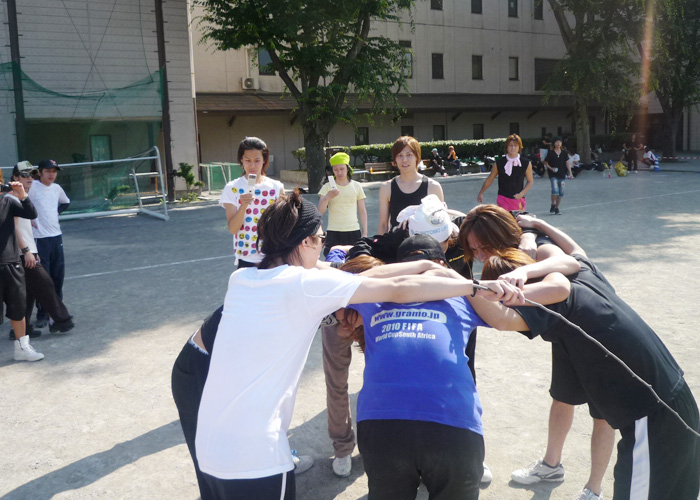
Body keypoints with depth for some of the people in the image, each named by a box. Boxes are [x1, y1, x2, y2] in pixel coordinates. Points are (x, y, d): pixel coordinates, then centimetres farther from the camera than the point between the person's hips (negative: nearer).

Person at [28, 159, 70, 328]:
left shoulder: (57, 188, 10)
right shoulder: (32, 187, -9)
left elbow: (66, 202, 29)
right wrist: (29, 219, -12)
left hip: (56, 236, 6)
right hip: (39, 238, -6)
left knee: (58, 275, 11)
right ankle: (42, 314, 6)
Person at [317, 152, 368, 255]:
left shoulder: (356, 186, 8)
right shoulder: (327, 187, 4)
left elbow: (362, 211, 11)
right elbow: (320, 210, -6)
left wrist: (364, 233, 6)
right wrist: (328, 197, -24)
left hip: (354, 232, 1)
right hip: (333, 233, -1)